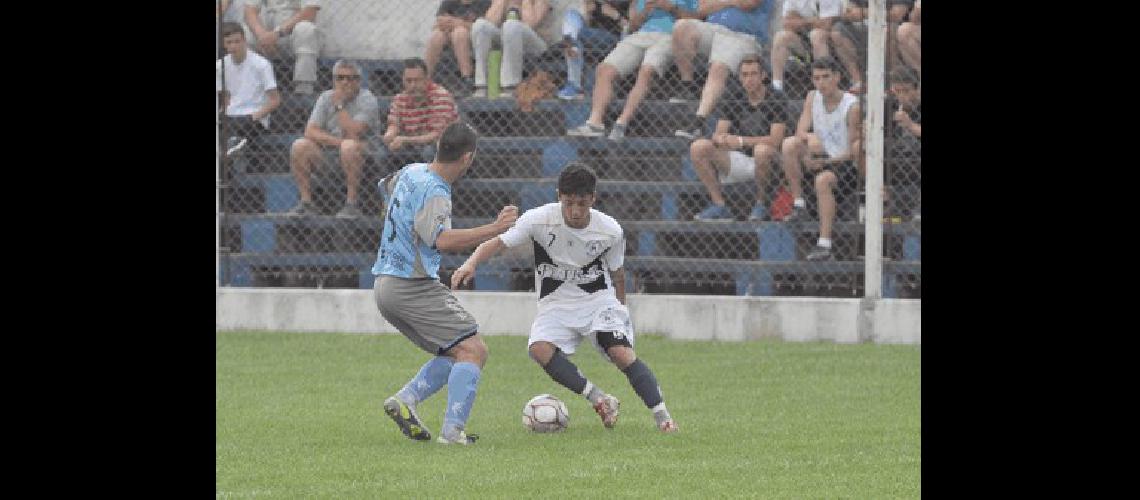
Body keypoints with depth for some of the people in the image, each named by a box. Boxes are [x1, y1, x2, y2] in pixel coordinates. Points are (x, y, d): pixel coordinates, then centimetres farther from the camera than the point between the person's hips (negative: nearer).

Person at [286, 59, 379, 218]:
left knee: (349, 146, -37)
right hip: (330, 152, 5)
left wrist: (339, 105, -15)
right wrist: (337, 141, -18)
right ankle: (306, 202, -12)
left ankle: (352, 203, -28)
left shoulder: (367, 100, -6)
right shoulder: (326, 98, 8)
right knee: (299, 146, -17)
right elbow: (310, 132, -3)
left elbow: (353, 134, -21)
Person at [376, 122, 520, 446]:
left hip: (384, 286, 10)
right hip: (413, 286, -10)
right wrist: (494, 230, -35)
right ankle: (453, 429, -22)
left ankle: (406, 399, -1)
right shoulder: (434, 192, -18)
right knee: (473, 350, -13)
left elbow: (387, 185, 35)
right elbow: (442, 240, -34)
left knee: (453, 354, 16)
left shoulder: (411, 172, 11)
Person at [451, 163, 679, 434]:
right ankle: (599, 399, -20)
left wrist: (621, 311, 16)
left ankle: (662, 416, -14)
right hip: (556, 304, 1)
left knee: (622, 353, -23)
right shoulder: (539, 219, -17)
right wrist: (471, 263, -37)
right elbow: (498, 242, -18)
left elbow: (617, 274, 5)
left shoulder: (611, 231, -12)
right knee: (539, 349, -28)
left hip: (599, 300, -1)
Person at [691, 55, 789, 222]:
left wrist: (740, 141, -23)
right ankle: (719, 206, -13)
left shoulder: (776, 103, -6)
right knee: (698, 147, -14)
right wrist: (721, 139, -22)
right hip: (740, 161, 5)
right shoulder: (737, 105, 10)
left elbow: (775, 140, -18)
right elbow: (717, 135, 5)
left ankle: (761, 203, -18)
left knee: (762, 150, -41)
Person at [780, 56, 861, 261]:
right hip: (819, 159, 6)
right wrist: (809, 139, -27)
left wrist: (826, 162, -25)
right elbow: (800, 131, -3)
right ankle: (798, 204, -11)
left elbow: (855, 151, -15)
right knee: (789, 144, -17)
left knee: (823, 179, -37)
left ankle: (824, 245, -39)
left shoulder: (852, 106, -15)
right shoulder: (813, 98, 4)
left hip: (845, 165, -6)